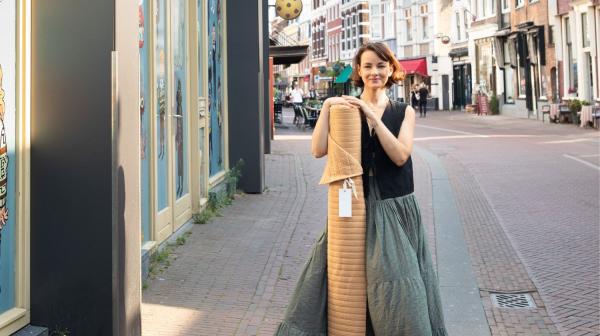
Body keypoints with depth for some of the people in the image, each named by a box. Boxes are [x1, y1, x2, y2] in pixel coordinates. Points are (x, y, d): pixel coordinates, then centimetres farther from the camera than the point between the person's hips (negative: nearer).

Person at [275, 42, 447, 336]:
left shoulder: (404, 112, 5)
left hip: (394, 208, 0)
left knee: (396, 283, 0)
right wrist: (326, 107, -16)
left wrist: (372, 115, -15)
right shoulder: (343, 108, 4)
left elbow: (400, 155, -11)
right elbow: (318, 150, -8)